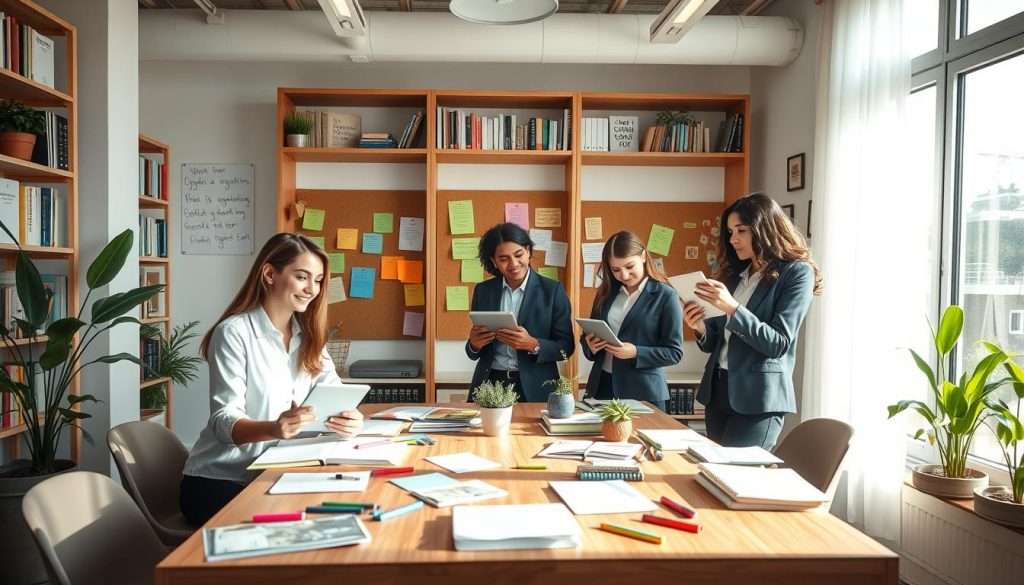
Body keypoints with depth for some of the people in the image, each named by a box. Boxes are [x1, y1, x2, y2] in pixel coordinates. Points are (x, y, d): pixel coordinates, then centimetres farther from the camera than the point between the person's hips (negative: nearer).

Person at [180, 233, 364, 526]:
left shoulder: (309, 336, 7)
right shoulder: (235, 332, -13)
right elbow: (224, 420, -18)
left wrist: (348, 419, -26)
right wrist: (273, 429, -38)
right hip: (218, 482, -6)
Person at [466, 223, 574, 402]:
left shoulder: (552, 290, -2)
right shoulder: (483, 291, 6)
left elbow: (566, 347, -2)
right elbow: (474, 352, 11)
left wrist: (533, 345, -18)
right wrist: (474, 344, -10)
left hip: (534, 389, -2)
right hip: (490, 384, 2)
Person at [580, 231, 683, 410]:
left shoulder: (665, 296, -6)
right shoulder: (607, 293, 8)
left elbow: (674, 352, -7)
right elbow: (590, 333, 16)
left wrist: (636, 353, -20)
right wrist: (589, 344, -6)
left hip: (644, 392, -4)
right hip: (603, 386, 4)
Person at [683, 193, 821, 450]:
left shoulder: (797, 273, -5)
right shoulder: (735, 272, 12)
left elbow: (779, 343, -14)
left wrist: (732, 308, -22)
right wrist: (701, 327, -6)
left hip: (758, 399, -6)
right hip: (718, 390, 6)